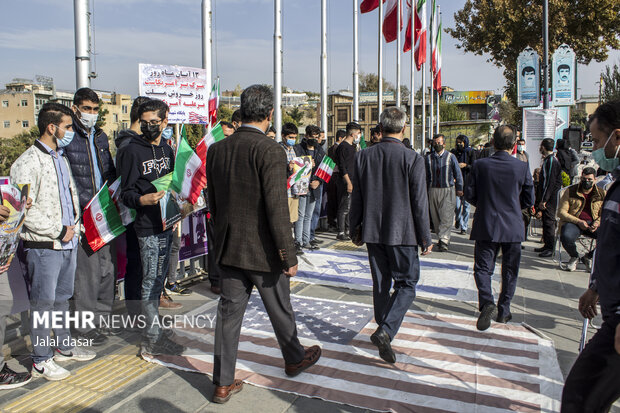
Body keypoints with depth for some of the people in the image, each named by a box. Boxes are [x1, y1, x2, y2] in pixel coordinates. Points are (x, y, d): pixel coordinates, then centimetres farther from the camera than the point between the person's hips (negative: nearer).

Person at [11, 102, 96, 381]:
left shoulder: (61, 159, 14)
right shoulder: (27, 163, -14)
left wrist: (73, 224, 10)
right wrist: (58, 231, -15)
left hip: (68, 243, 8)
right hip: (43, 246, -8)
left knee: (62, 298, 19)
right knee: (43, 303, 2)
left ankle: (64, 347, 33)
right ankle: (41, 361, 15)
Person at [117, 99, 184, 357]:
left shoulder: (166, 149, 14)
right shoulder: (132, 151, -7)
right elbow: (126, 193, -10)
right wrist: (143, 200, -28)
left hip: (166, 224, 7)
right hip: (147, 226, -7)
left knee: (158, 280, 14)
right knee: (150, 281, -3)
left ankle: (151, 331, 26)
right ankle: (153, 340, 5)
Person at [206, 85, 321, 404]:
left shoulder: (216, 150, 2)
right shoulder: (270, 151, -18)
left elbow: (213, 201, 10)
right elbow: (277, 208, -21)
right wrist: (289, 256, -14)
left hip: (228, 247, 5)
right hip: (263, 250, -5)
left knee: (229, 312, 12)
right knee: (279, 309, 16)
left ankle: (223, 383, 21)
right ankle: (295, 358, 40)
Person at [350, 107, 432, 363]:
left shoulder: (363, 157, -1)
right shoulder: (412, 159, -12)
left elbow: (356, 198, 4)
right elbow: (419, 203, -9)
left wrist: (355, 229, 15)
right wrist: (425, 238, 0)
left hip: (372, 231, 4)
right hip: (402, 232, -4)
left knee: (380, 284, 15)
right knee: (406, 284, 8)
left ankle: (384, 330, 25)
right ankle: (385, 330, -8)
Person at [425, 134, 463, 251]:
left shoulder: (451, 157, 2)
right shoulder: (429, 158, 8)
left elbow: (458, 173, 7)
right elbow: (427, 175, 14)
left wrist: (459, 189, 4)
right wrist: (425, 190, 11)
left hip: (448, 190, -3)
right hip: (433, 190, 3)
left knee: (446, 216, -10)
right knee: (435, 216, 6)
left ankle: (444, 240, -8)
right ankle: (443, 238, 19)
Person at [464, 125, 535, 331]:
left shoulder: (480, 165, -7)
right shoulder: (522, 167, -6)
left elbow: (469, 194, -3)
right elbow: (529, 200, 1)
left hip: (486, 226, -1)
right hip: (512, 227, 1)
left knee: (482, 267, 6)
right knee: (510, 271, 14)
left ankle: (487, 302, -16)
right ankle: (503, 311, 21)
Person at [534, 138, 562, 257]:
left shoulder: (551, 161, -17)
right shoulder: (548, 160, 13)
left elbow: (550, 182, -21)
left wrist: (543, 200, -21)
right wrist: (540, 199, 21)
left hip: (550, 198, -10)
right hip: (546, 197, 10)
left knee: (549, 221, -5)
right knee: (546, 220, 14)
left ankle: (550, 249, 1)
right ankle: (547, 245, 23)